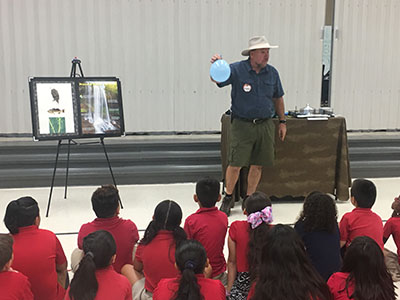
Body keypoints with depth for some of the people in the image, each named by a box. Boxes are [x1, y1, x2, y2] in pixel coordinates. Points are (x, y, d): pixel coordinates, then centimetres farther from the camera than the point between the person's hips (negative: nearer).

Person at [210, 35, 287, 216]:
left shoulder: (272, 73, 6)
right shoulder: (237, 70, -7)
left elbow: (278, 98, 17)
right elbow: (216, 80, -18)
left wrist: (282, 122, 17)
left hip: (265, 125, 4)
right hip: (242, 124, -4)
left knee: (258, 164, 8)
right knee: (235, 164, -5)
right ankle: (228, 198, 17)